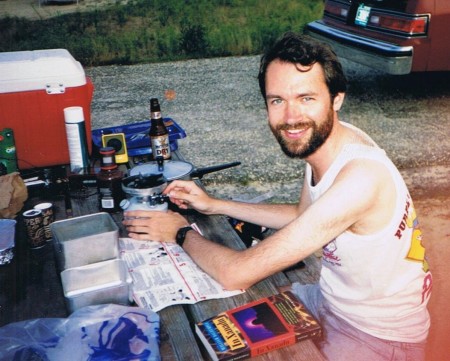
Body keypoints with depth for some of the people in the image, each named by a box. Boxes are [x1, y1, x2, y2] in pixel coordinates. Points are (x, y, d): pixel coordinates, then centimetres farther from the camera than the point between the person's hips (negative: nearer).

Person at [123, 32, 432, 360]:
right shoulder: (323, 139, -9)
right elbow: (303, 216, 11)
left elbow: (238, 274, -33)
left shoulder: (361, 176, -35)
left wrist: (182, 232, -14)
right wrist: (215, 205, 5)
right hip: (330, 299, 7)